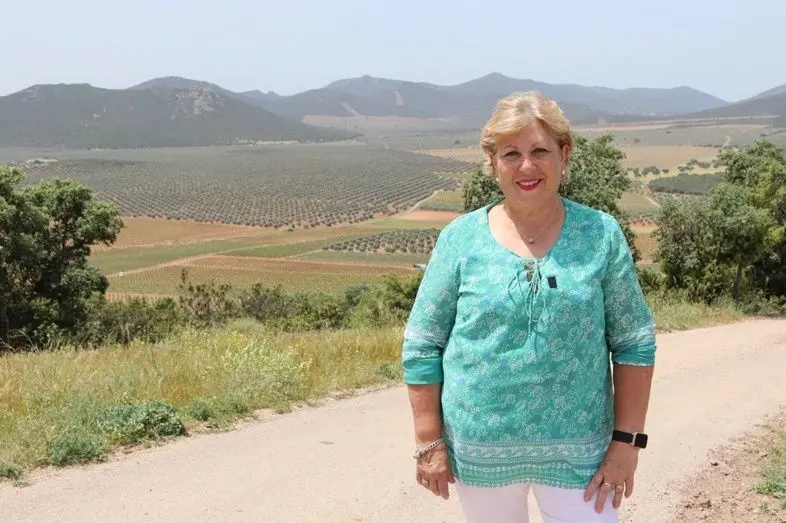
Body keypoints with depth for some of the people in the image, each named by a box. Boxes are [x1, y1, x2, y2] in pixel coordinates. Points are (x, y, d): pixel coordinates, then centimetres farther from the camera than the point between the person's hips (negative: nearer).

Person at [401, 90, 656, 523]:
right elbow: (421, 346, -1)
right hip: (479, 451, 1)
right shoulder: (460, 239, -4)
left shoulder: (600, 235, -2)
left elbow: (634, 342, 0)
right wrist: (429, 442, -4)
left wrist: (627, 439, -5)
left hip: (577, 451, 0)